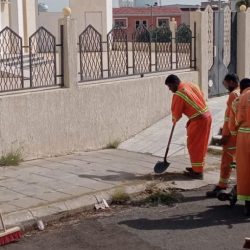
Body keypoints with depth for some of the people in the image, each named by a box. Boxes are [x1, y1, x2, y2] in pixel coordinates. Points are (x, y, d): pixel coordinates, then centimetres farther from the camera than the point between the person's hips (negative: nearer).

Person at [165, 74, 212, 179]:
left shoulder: (178, 94, -17)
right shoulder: (190, 84, 7)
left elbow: (176, 113, -7)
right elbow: (202, 96, 18)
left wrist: (174, 120, 16)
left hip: (199, 120, -9)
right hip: (206, 116, 9)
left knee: (194, 146, 2)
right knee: (200, 144, 19)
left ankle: (197, 172, 7)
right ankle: (198, 167, 30)